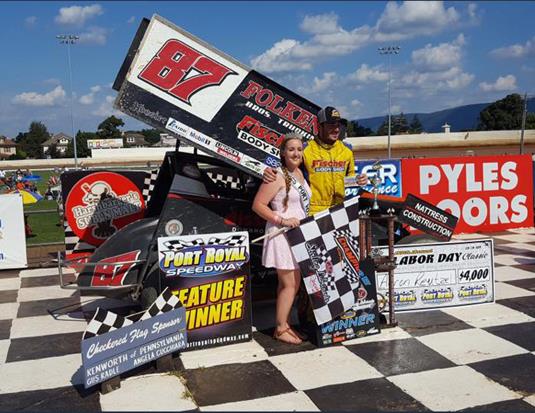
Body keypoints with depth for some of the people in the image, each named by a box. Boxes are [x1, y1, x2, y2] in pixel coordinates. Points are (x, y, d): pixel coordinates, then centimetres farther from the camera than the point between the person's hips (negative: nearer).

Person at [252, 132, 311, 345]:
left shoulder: (299, 173, 11)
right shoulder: (277, 176, -14)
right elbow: (258, 205, -16)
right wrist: (282, 220, -21)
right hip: (282, 235, -8)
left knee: (293, 283, 13)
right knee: (289, 284, -4)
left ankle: (284, 323, 25)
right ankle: (280, 329, 8)